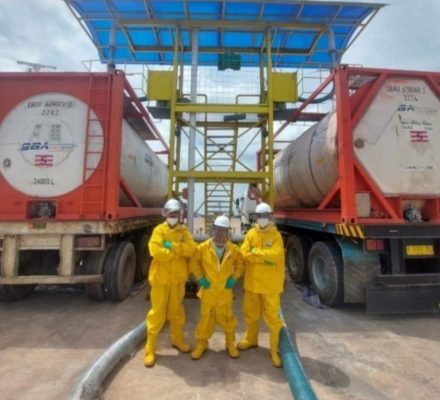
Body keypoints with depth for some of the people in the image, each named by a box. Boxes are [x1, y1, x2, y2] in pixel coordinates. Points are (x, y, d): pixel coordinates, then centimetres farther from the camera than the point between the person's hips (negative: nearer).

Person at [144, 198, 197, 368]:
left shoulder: (184, 231, 2)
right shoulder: (159, 230, -8)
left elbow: (191, 248, -13)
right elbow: (157, 252, -23)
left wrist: (172, 246, -23)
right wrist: (180, 251, -15)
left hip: (178, 278, 4)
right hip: (161, 278, -3)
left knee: (176, 311, 19)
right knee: (157, 313, 4)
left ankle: (177, 339, 39)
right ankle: (150, 349, 18)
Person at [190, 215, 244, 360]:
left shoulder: (234, 249, -5)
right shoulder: (203, 247, -10)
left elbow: (240, 264, 9)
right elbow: (194, 262, 1)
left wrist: (234, 278, -3)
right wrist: (200, 277, -8)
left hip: (225, 292, 1)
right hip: (208, 291, -1)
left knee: (228, 318, 12)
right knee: (205, 318, 10)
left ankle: (230, 344, 34)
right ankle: (201, 344, 30)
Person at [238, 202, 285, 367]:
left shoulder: (276, 235, -7)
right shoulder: (251, 234, 1)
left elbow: (275, 255, -22)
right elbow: (244, 254, -11)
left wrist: (256, 252, -16)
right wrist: (265, 258, -18)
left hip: (270, 283, -3)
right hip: (252, 281, 3)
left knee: (272, 316, 3)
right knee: (251, 312, 18)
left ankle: (274, 349, 20)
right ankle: (251, 339, 41)